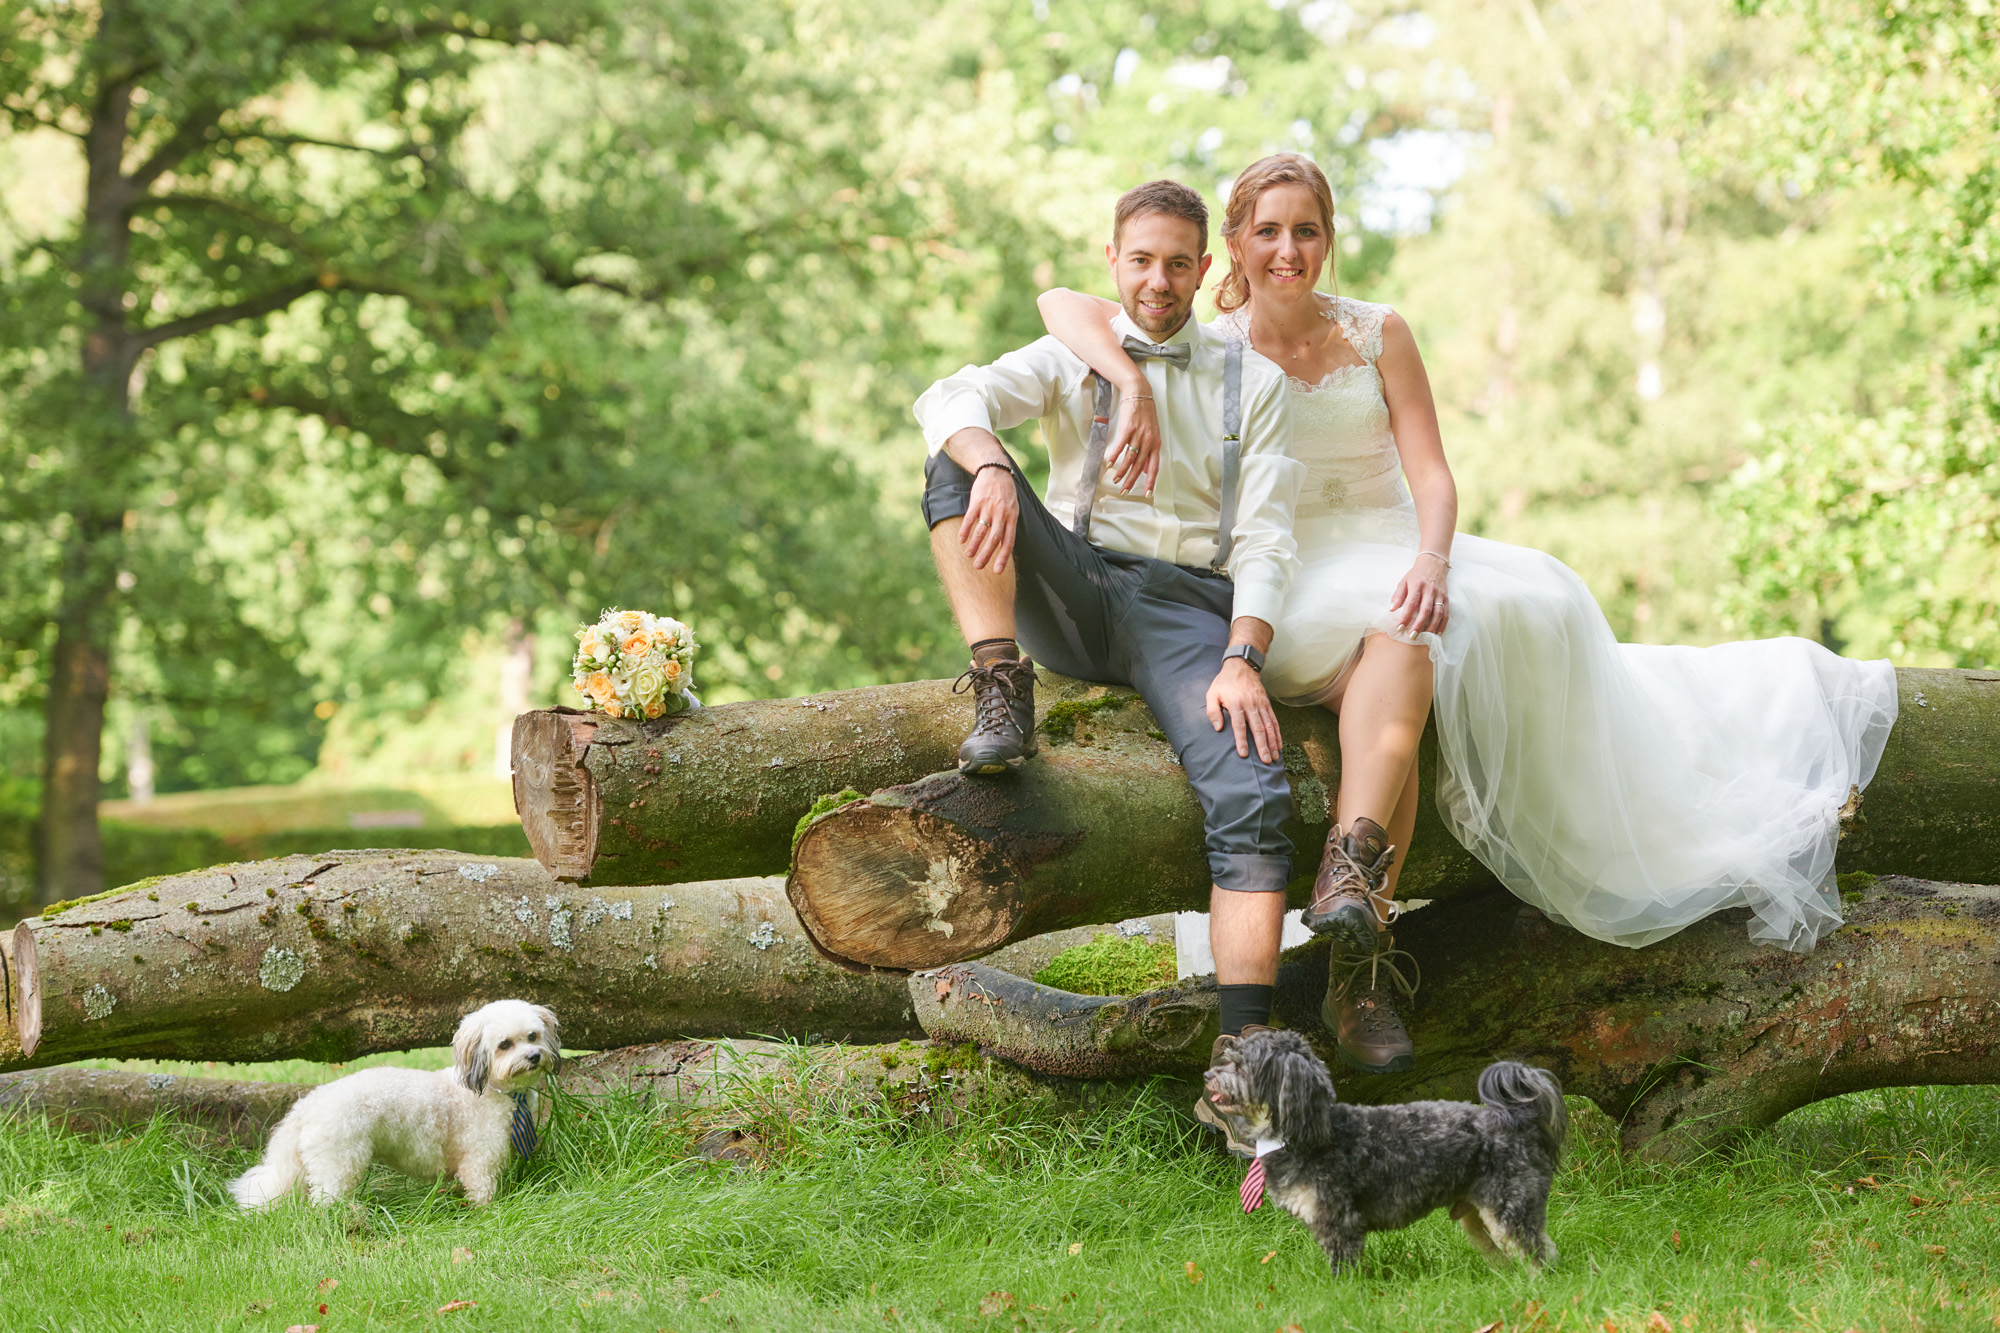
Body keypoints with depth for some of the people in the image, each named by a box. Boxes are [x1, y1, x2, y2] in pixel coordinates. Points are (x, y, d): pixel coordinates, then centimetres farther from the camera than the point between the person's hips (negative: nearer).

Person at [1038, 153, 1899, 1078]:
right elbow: (1061, 304, -7)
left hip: (1393, 560, 3)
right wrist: (1132, 384, -26)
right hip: (1283, 582, -3)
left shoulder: (1378, 335, 10)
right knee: (1397, 635, -35)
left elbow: (1431, 475, 1)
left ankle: (1352, 885, -46)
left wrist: (1432, 559, -21)